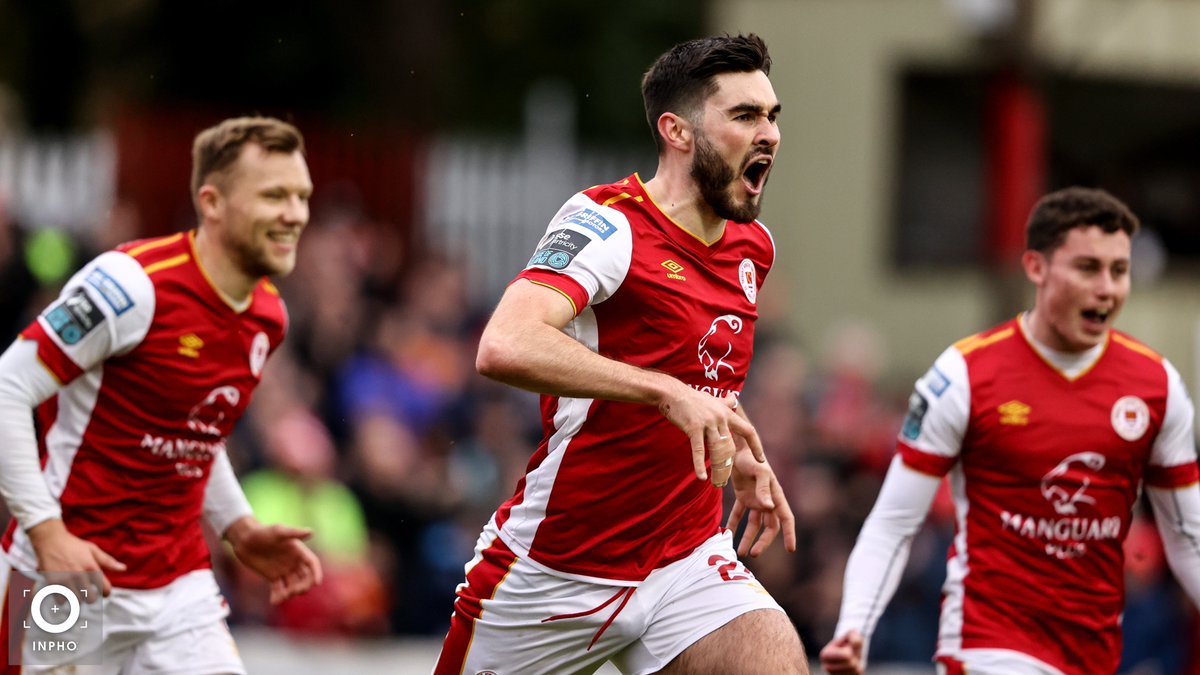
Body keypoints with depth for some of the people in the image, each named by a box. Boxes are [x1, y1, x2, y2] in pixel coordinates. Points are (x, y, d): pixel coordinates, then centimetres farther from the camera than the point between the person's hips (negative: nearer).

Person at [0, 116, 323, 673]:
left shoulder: (267, 318, 6)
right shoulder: (137, 285, -18)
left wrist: (239, 529, 11)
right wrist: (47, 532, -22)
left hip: (180, 583, 7)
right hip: (70, 575, -7)